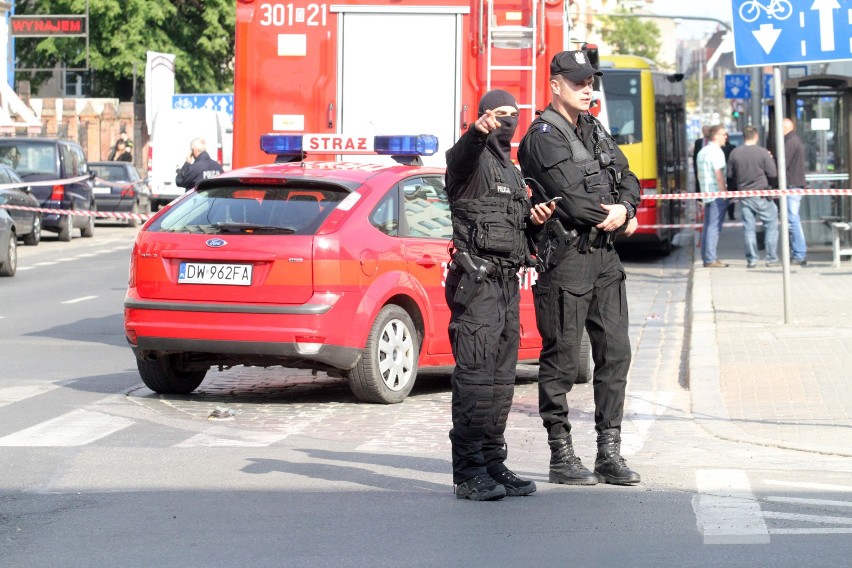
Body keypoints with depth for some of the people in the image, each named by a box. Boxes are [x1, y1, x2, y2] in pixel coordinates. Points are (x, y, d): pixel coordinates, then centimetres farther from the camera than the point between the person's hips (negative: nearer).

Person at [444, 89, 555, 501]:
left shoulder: (512, 171, 23)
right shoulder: (473, 160, -4)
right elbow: (461, 157, -30)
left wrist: (535, 220, 8)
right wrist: (478, 132, -53)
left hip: (508, 282, 9)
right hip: (477, 281, -9)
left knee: (501, 380, 10)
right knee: (475, 377, -11)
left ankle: (493, 465, 16)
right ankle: (468, 473, -10)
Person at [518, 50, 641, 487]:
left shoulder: (595, 130, 18)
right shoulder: (544, 136, -9)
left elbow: (627, 177, 16)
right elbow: (571, 198, -18)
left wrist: (624, 209, -7)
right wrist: (621, 220, -4)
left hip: (604, 256, 8)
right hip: (564, 258, -8)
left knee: (615, 352, 6)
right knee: (562, 360, -3)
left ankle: (609, 454, 12)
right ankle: (562, 458, 3)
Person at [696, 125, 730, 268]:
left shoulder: (702, 151, 17)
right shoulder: (716, 151, -12)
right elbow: (719, 175, -18)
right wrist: (724, 193, -15)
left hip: (706, 194, 9)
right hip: (717, 194, -9)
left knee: (707, 227, 11)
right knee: (714, 227, -9)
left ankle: (706, 258, 13)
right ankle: (710, 260, -11)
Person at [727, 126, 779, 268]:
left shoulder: (735, 153, -1)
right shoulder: (763, 152, -10)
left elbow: (730, 174, 6)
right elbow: (773, 173, -7)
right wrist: (771, 160, 10)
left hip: (743, 195, 3)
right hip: (761, 195, -3)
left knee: (748, 227, 7)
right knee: (771, 225, 7)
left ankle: (751, 259, 5)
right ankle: (771, 258, 3)